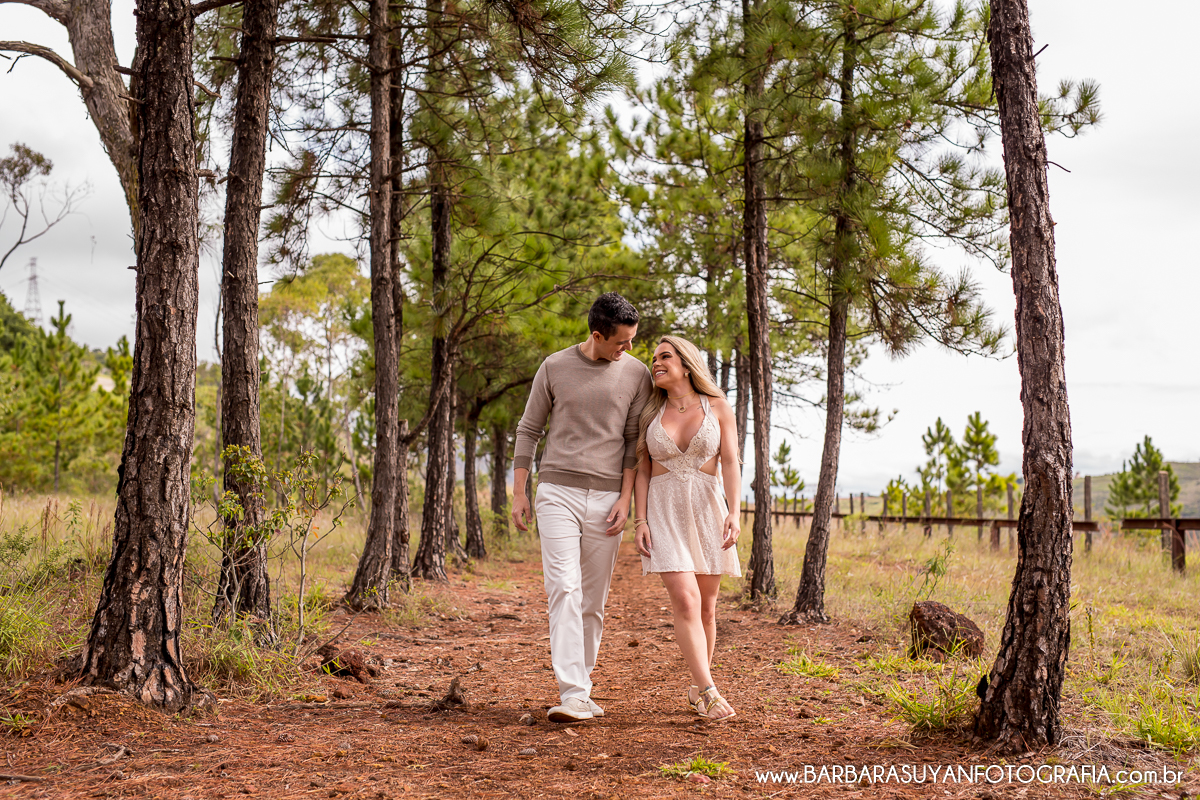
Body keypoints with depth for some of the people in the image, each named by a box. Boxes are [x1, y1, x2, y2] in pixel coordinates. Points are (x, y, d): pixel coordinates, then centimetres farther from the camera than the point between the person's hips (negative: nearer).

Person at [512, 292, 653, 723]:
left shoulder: (636, 374, 4)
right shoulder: (554, 367, 1)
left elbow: (635, 442, 6)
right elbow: (528, 429, 8)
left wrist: (625, 499, -3)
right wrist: (518, 492, 4)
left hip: (606, 498, 2)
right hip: (557, 493, -1)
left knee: (593, 601, 6)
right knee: (564, 590, -13)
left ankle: (581, 688, 18)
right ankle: (573, 696, -17)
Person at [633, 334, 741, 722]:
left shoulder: (717, 407, 0)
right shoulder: (651, 413, 5)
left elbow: (730, 463, -6)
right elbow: (643, 471, 5)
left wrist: (733, 513, -19)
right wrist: (640, 522, -6)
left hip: (707, 512, 0)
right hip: (664, 514, 0)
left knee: (705, 607, 7)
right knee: (685, 601, -16)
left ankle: (697, 686, 26)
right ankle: (710, 694, -20)